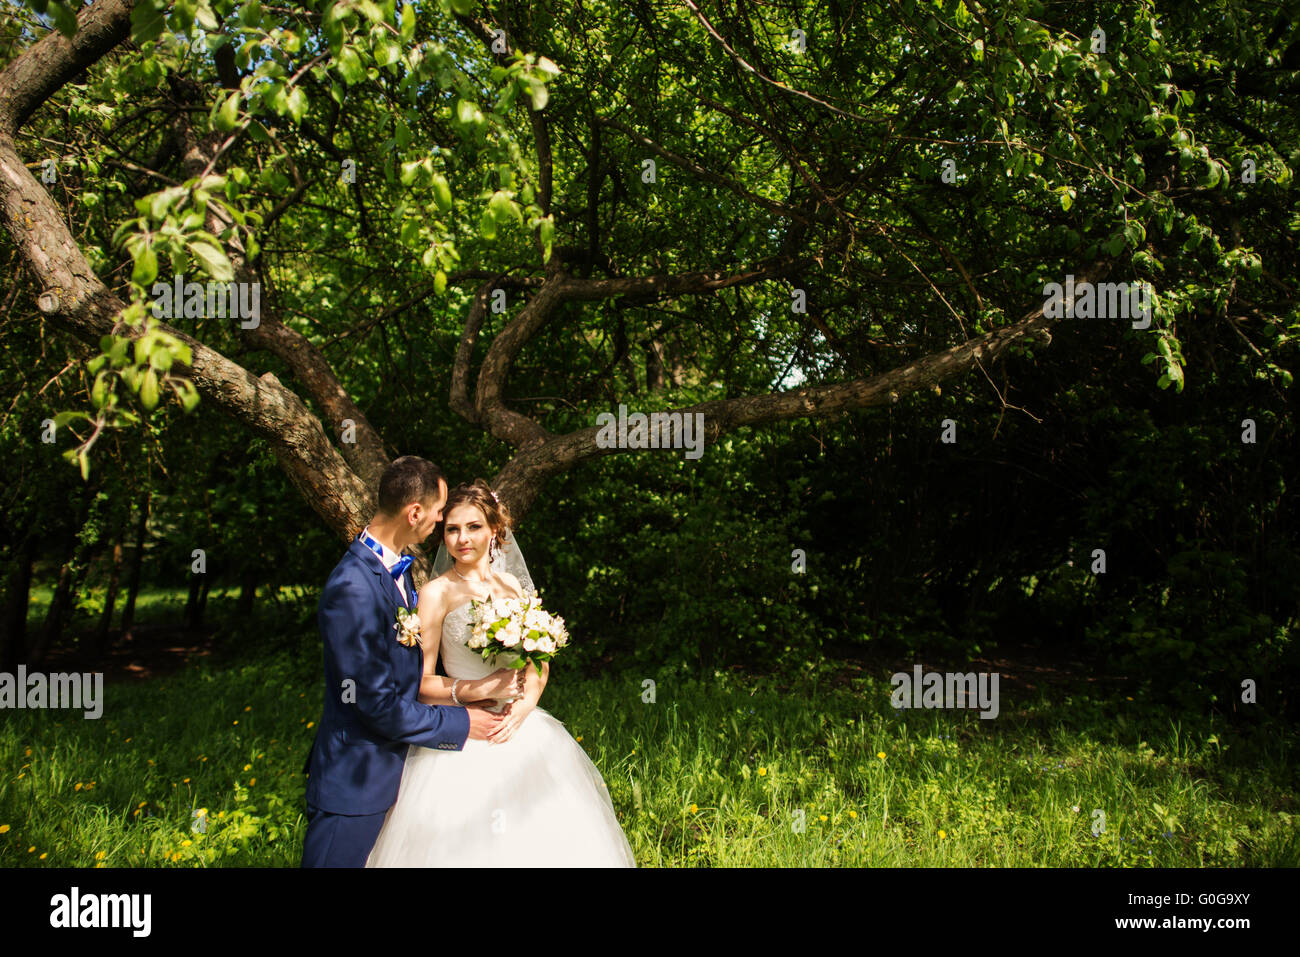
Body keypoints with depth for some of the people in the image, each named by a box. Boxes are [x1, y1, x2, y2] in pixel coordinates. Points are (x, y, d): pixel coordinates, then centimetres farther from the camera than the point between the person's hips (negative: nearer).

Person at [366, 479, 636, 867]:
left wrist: (525, 704, -7)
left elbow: (539, 661, 11)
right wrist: (480, 691, -22)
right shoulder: (437, 593, -8)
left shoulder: (510, 585, 7)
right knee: (466, 844, -2)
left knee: (541, 839, 10)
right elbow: (420, 682, -9)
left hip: (521, 730, 5)